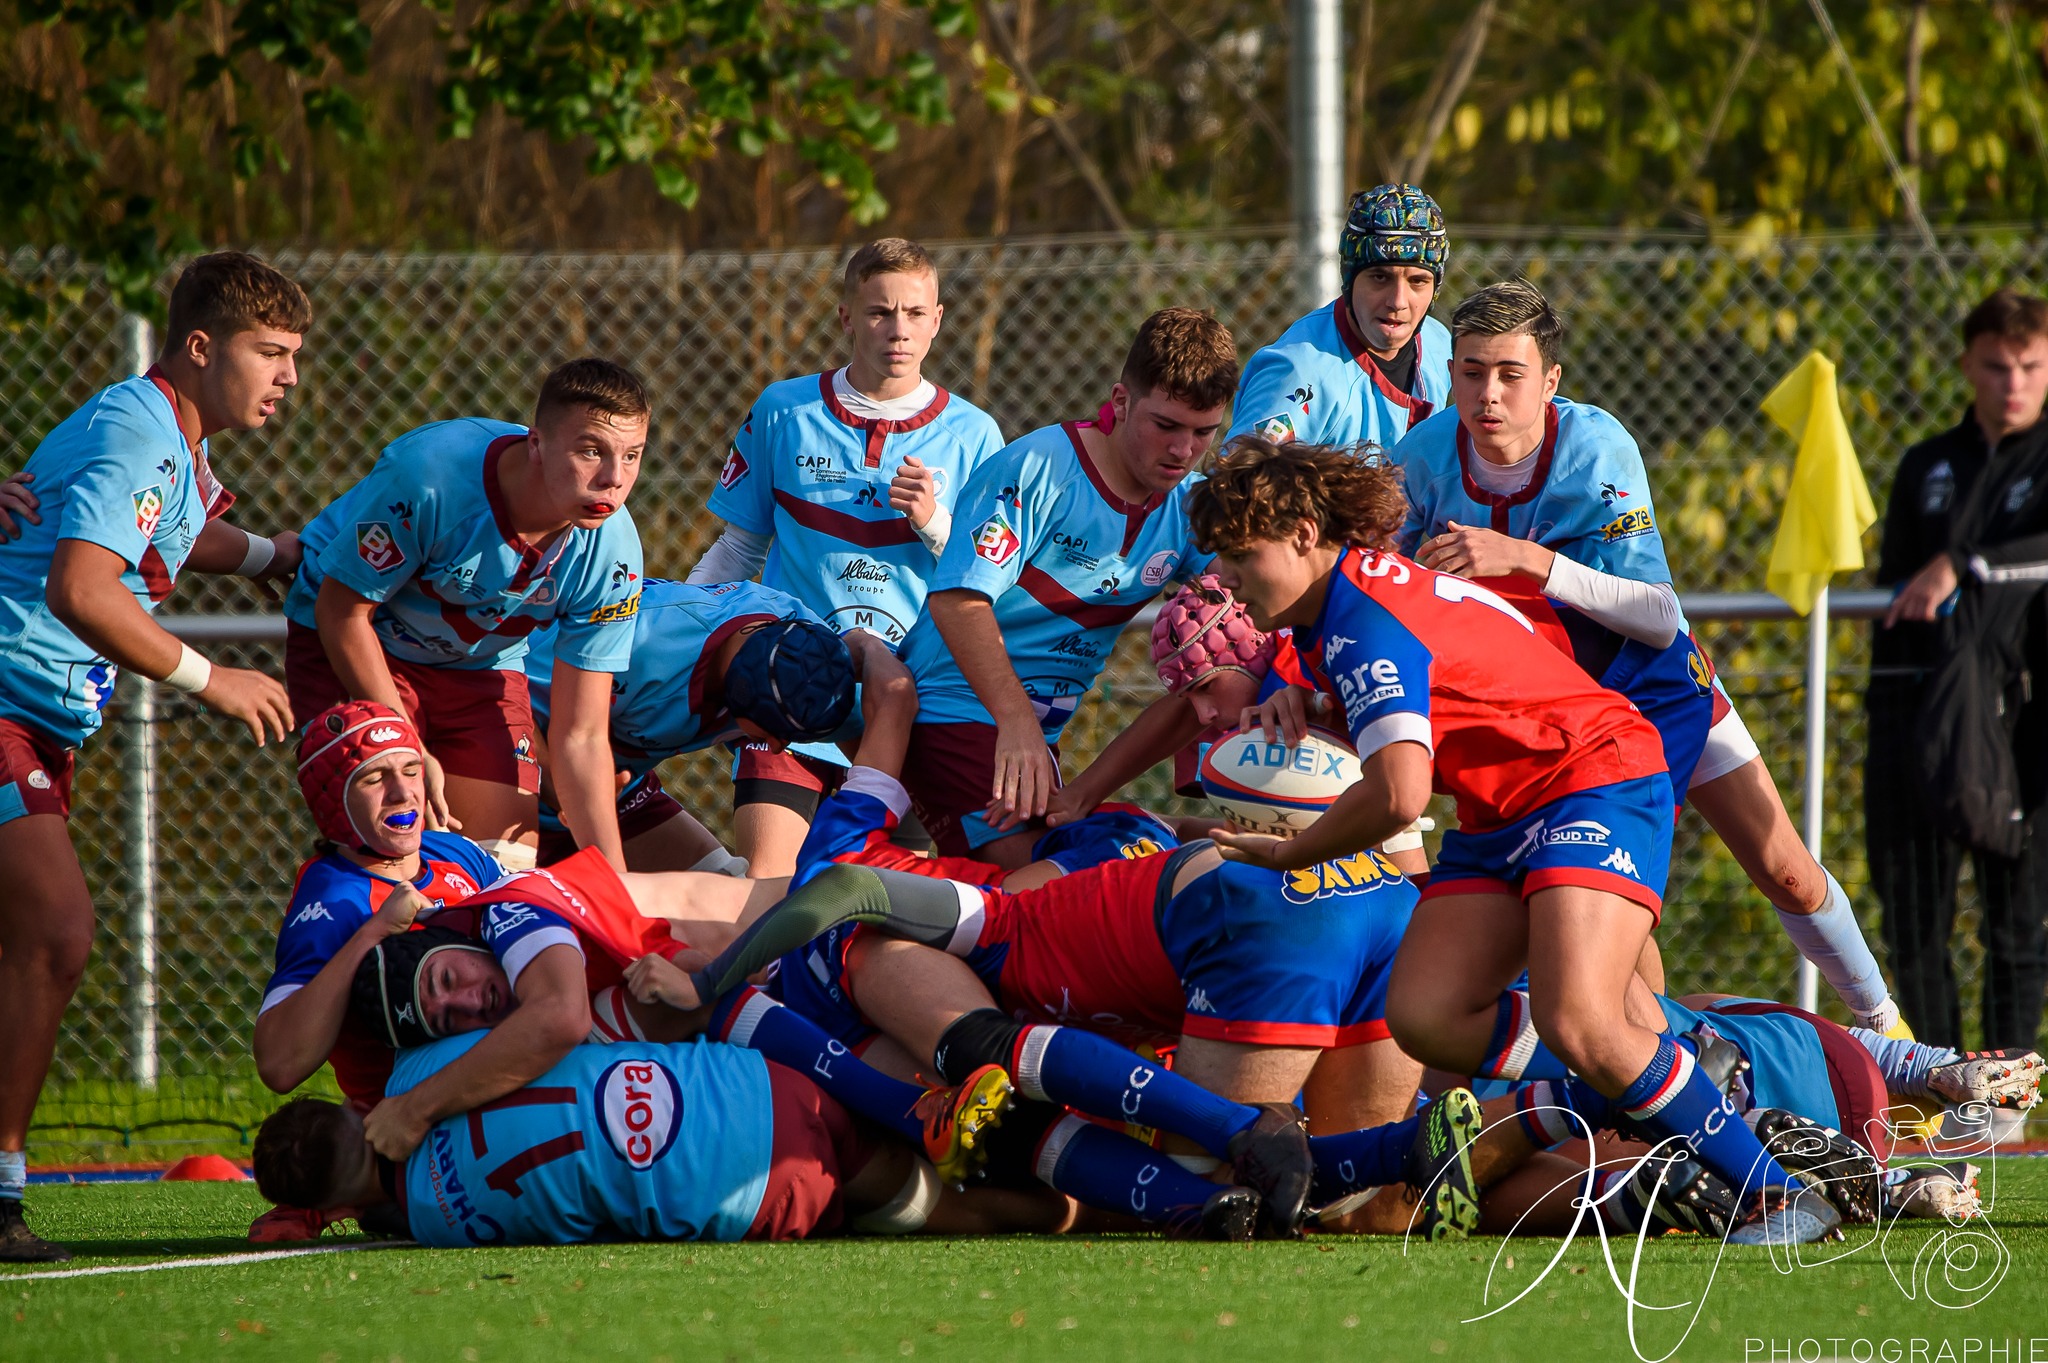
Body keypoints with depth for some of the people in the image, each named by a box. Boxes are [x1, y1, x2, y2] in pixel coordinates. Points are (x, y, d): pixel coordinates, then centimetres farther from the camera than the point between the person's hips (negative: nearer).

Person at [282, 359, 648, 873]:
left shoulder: (612, 552, -23)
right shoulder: (429, 478, -36)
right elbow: (342, 608, -21)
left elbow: (580, 738, -15)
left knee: (511, 859, -8)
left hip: (479, 664, 4)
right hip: (355, 642, -4)